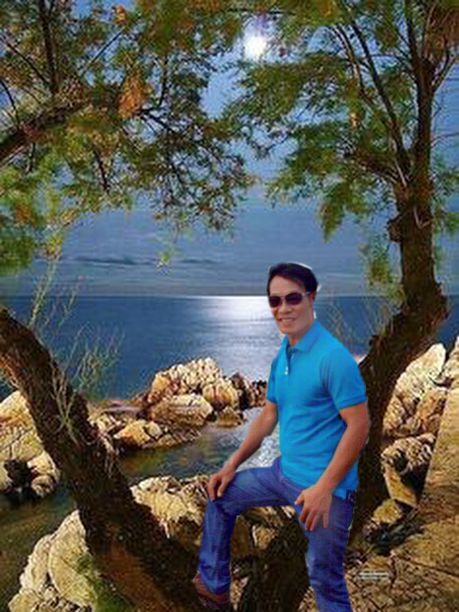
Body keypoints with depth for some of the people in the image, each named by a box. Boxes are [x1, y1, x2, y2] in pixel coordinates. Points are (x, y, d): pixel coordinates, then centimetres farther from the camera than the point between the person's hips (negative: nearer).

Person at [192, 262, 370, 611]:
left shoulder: (333, 357, -20)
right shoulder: (282, 355, 7)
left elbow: (359, 425, -21)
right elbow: (269, 416, 16)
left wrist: (324, 488, -26)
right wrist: (232, 464, 14)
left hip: (324, 486, -9)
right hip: (284, 473, 9)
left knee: (325, 579, 1)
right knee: (222, 496, 20)